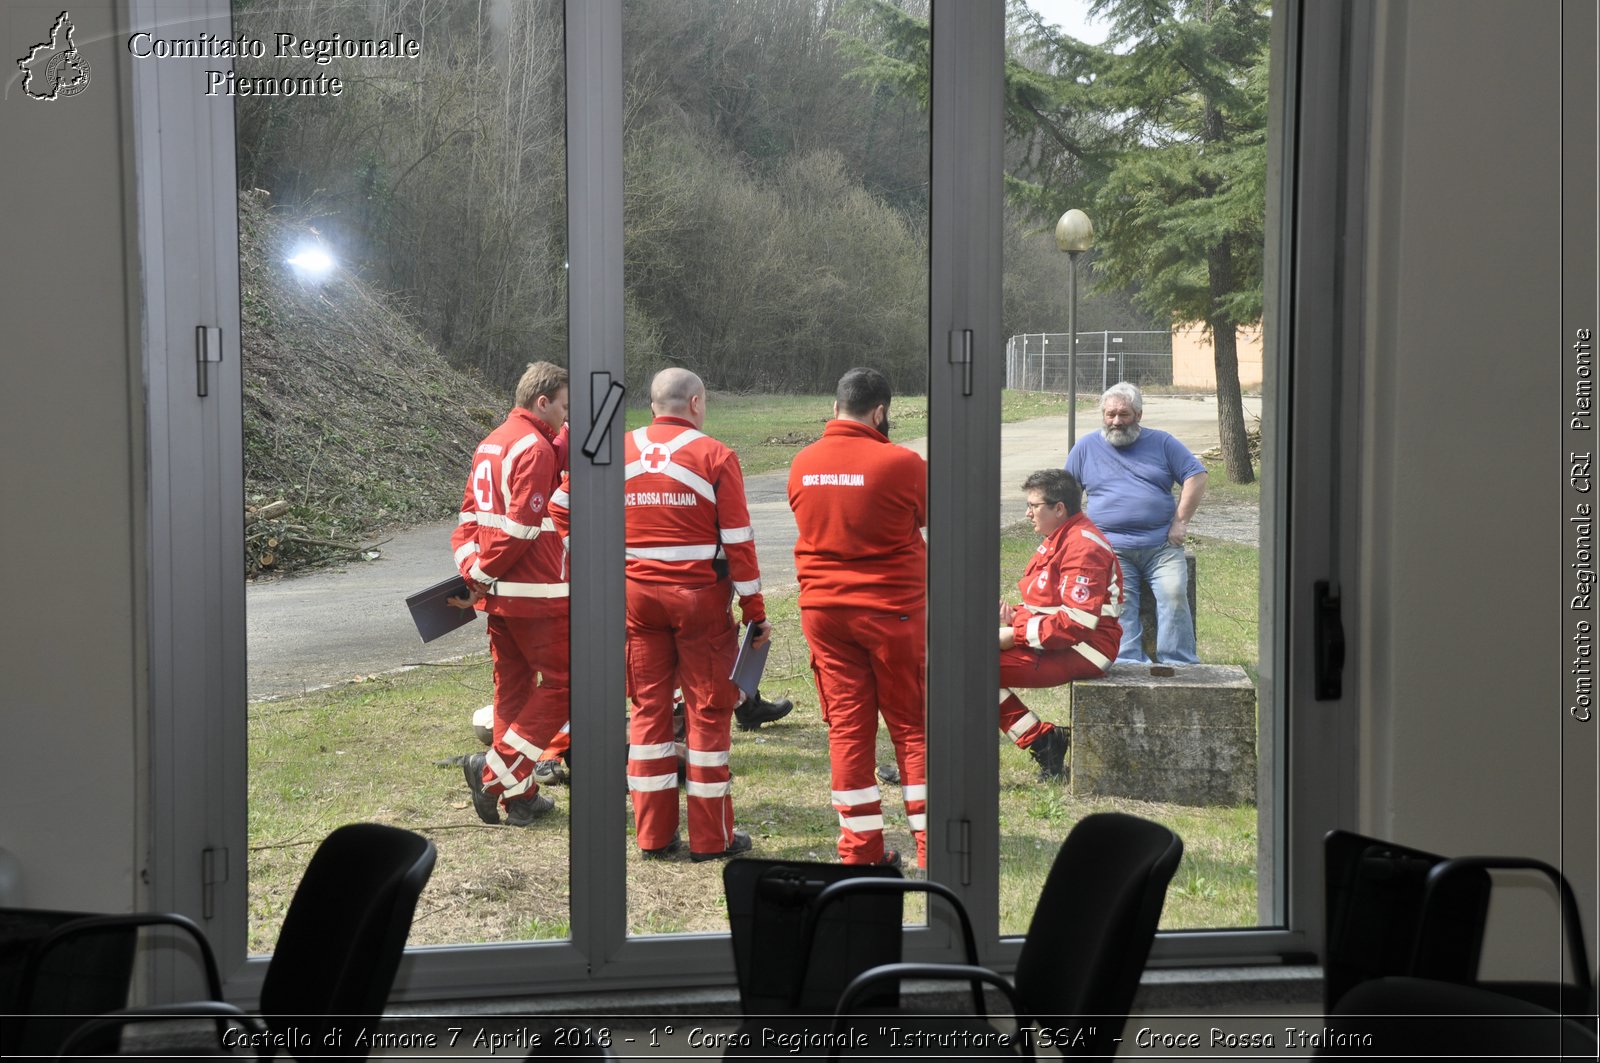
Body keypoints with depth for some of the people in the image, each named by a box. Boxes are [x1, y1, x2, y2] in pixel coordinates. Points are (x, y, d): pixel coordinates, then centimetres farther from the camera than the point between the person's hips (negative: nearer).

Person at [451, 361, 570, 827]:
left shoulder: (491, 444, 16)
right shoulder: (536, 449, -13)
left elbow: (470, 515, 13)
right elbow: (521, 528, -19)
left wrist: (472, 571, 2)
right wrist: (483, 574, -9)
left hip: (498, 594, 9)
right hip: (535, 593, -9)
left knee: (513, 686, 13)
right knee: (561, 684, -1)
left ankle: (520, 795, 18)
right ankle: (494, 768, -6)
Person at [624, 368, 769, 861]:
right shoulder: (714, 456, -7)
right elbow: (738, 540, -9)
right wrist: (755, 609, -3)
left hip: (638, 595, 4)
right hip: (701, 597, -3)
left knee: (648, 707, 10)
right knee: (708, 710, 5)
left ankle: (654, 834, 13)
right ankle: (711, 836, 8)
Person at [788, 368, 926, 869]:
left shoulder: (802, 464, 1)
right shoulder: (901, 464, -14)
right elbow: (924, 517, 1)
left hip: (823, 608, 4)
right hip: (892, 609, -4)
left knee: (846, 727, 9)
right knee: (912, 727, 6)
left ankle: (860, 847, 11)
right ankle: (931, 846, 6)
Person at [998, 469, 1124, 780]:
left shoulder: (1083, 546, -16)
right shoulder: (1057, 541, 18)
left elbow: (1077, 622, -24)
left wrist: (1015, 634, -20)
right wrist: (1014, 615, 0)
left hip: (1082, 652, -11)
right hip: (1055, 644, 11)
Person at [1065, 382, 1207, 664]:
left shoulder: (1161, 443, 13)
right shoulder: (1086, 448, 15)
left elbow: (1196, 477, 10)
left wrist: (1180, 521, 0)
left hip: (1162, 545, 0)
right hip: (1111, 547, 0)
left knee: (1174, 593, -23)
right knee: (1119, 599, -25)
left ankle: (1180, 668, -22)